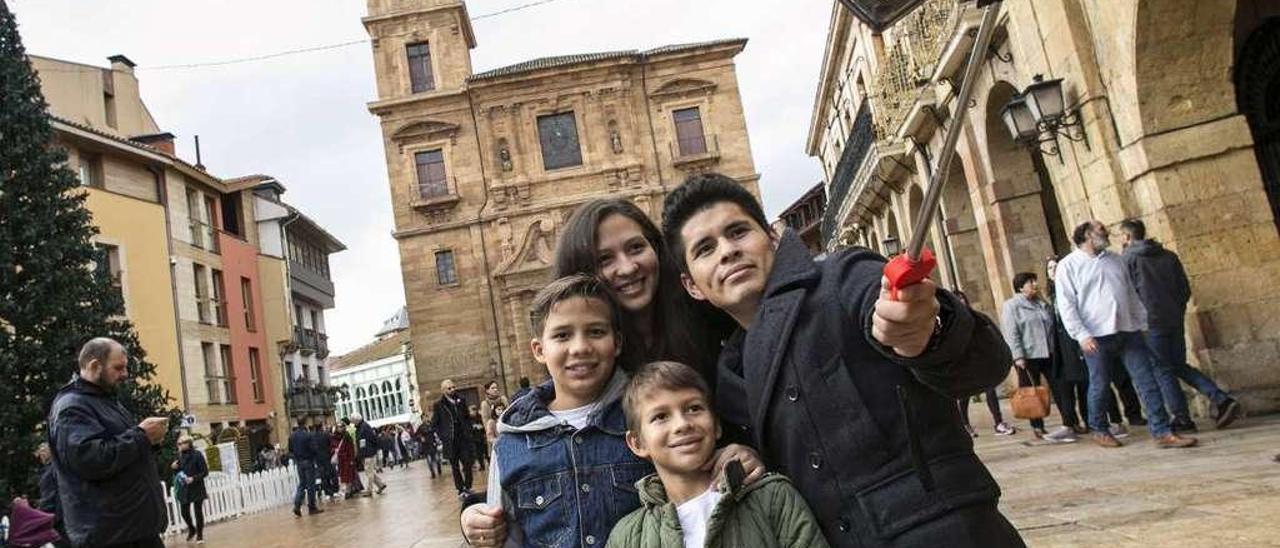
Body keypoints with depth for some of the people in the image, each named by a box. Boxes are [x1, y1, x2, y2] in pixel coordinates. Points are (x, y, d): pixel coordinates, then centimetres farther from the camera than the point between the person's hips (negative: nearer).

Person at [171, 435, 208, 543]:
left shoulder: (197, 455, -10)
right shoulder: (180, 456, 4)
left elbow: (205, 472, -10)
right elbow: (179, 471, 14)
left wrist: (193, 478, -22)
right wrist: (174, 467, -6)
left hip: (197, 489, -4)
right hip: (184, 489, 4)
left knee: (198, 512, 2)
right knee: (184, 512, 5)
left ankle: (199, 535, 16)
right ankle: (192, 529, 33)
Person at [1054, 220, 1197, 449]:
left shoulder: (1115, 260, 18)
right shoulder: (1068, 265, -1)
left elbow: (1132, 295, 22)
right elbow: (1066, 305, -8)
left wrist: (1143, 323, 15)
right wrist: (1081, 335, -16)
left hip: (1128, 331, 5)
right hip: (1097, 336, -5)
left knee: (1147, 381, 0)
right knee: (1099, 385, 4)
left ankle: (1162, 432, 2)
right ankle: (1099, 430, 22)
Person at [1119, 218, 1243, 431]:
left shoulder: (1128, 258, -5)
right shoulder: (1168, 255, 12)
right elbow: (1185, 288, 11)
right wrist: (1178, 311, 19)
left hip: (1151, 322, -6)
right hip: (1175, 320, 6)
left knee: (1163, 370, 3)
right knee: (1180, 366, 16)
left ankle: (1182, 419, 5)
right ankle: (1223, 400, 3)